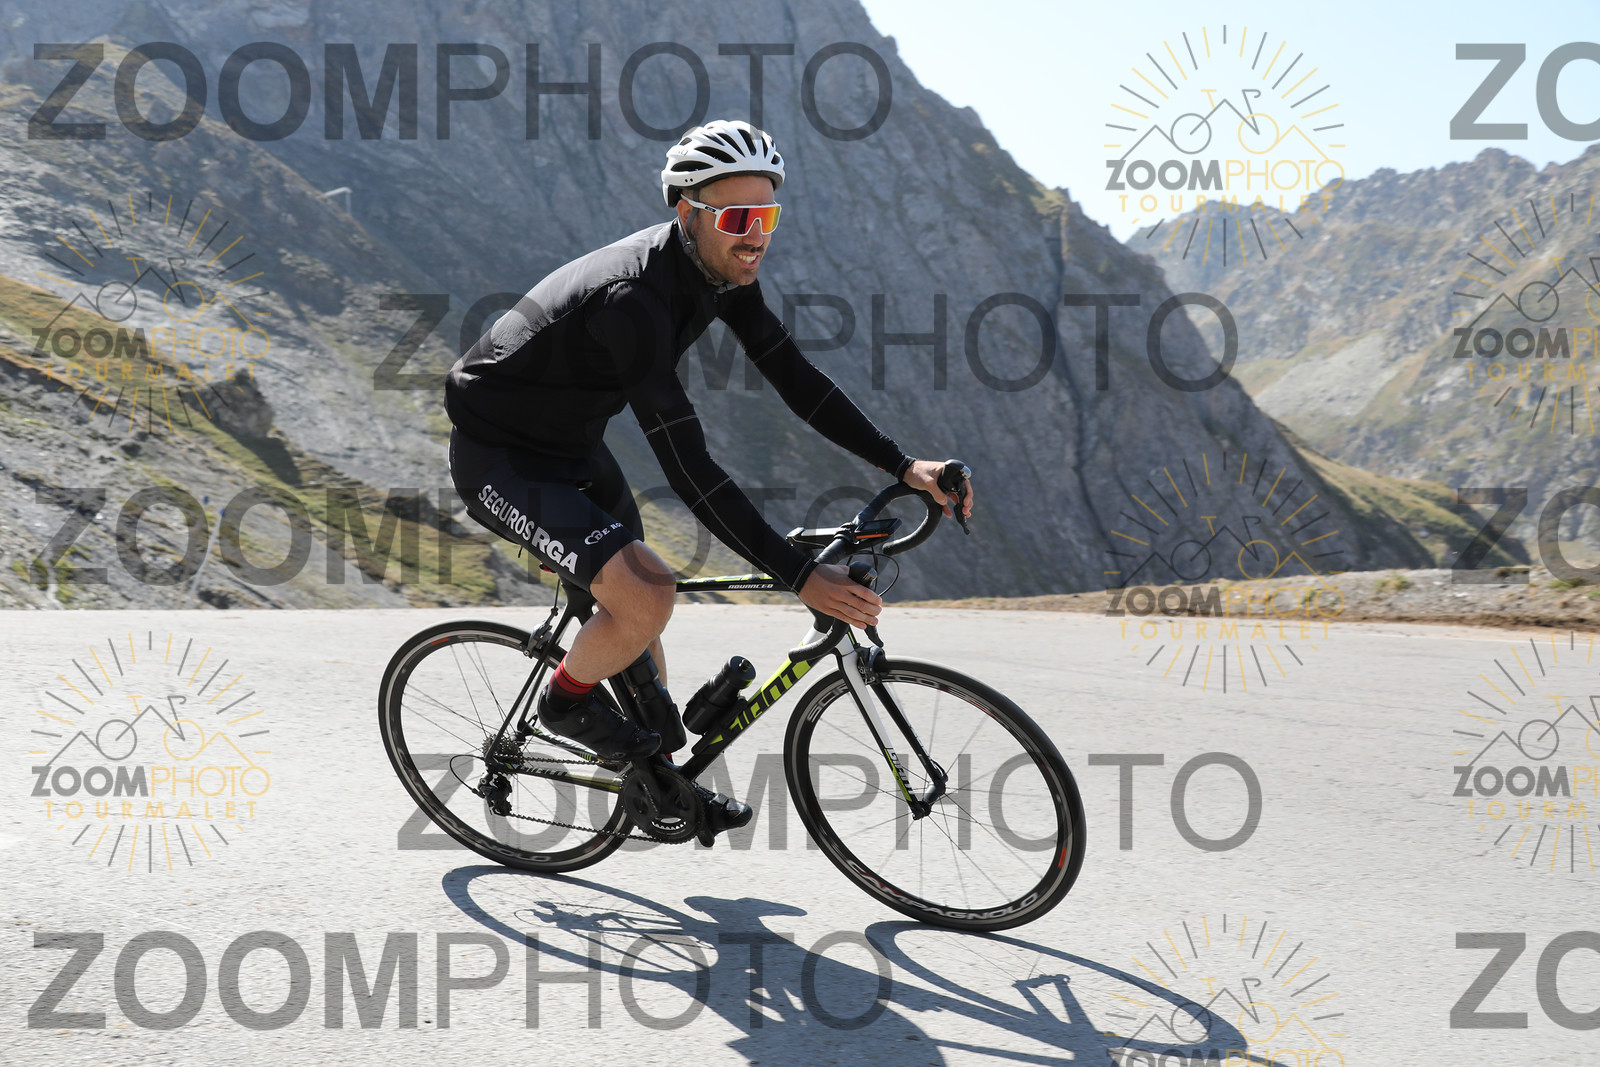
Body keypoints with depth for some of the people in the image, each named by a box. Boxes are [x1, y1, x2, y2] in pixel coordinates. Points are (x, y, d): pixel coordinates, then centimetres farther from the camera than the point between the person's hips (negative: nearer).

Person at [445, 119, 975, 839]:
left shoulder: (723, 271, -7)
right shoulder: (633, 299, -35)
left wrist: (903, 465, -7)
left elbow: (794, 379, 0)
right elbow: (689, 468, -38)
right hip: (498, 457, -9)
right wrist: (800, 577, -39)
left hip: (572, 445, 9)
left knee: (644, 595, 15)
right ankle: (566, 702, 7)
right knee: (645, 602, -24)